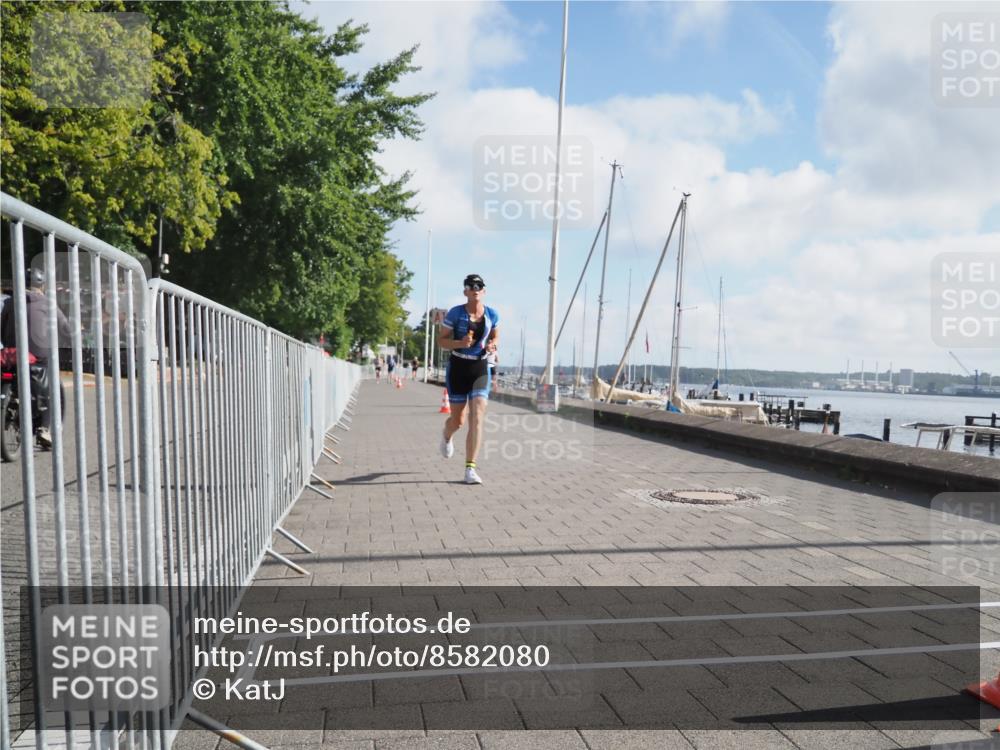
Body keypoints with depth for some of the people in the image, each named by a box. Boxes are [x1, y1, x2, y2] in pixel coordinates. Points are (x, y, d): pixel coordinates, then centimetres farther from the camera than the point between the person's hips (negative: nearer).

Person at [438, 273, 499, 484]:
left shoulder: (492, 315, 1)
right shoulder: (455, 313, -7)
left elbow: (495, 337, 17)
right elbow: (441, 341, -3)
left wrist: (492, 345, -7)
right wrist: (460, 343, -23)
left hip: (480, 369, 2)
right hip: (458, 368, -1)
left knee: (477, 418, -13)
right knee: (458, 420, 6)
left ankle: (470, 468, -9)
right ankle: (446, 437, 46)